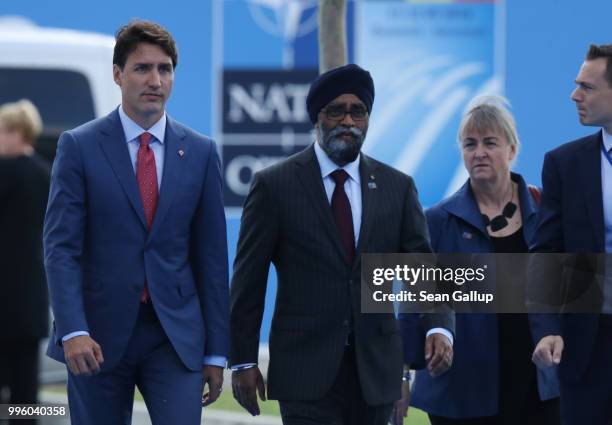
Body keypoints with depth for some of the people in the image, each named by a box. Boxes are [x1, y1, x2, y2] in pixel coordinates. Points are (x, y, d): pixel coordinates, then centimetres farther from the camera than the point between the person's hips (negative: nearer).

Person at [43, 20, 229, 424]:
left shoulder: (200, 152, 7)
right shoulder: (79, 146, -1)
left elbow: (212, 255, 8)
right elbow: (61, 247, -7)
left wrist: (216, 351, 6)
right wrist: (73, 331, -20)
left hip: (176, 335, 1)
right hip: (100, 336, -1)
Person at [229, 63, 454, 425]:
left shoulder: (397, 188, 7)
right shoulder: (275, 185, 0)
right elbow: (249, 279, 1)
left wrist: (439, 327, -16)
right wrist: (243, 361, -2)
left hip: (374, 368, 3)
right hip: (306, 368, -3)